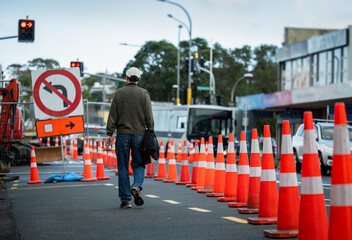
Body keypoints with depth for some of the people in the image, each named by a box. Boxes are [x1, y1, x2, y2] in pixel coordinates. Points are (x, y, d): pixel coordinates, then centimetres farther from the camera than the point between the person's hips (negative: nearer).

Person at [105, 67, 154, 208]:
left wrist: (109, 134, 2)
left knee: (123, 167, 4)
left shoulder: (119, 93, 2)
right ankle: (136, 186, -18)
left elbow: (113, 115, 0)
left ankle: (125, 200, 3)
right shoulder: (144, 94, 2)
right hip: (139, 134, 0)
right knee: (138, 164, 10)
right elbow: (149, 116, -1)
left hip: (122, 134, 0)